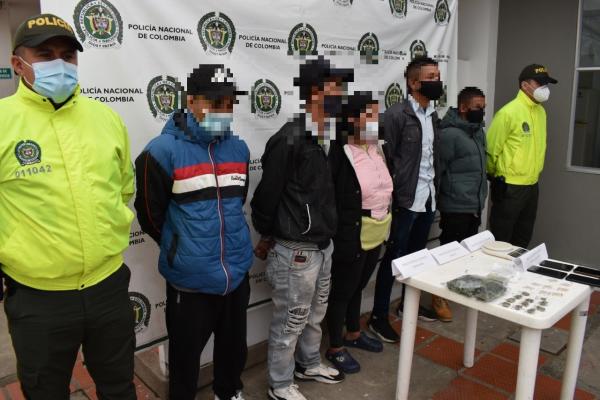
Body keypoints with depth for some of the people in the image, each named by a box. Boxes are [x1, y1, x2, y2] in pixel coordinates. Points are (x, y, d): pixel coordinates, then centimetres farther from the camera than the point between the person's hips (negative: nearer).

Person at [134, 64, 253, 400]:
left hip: (237, 272, 5)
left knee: (234, 345, 24)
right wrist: (180, 248, 6)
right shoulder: (164, 151, -14)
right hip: (190, 278, -5)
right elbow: (150, 214, -6)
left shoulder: (239, 149, 3)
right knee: (186, 353, 15)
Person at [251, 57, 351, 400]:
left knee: (316, 313, 24)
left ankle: (310, 364, 46)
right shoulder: (289, 140, -22)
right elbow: (268, 193, -15)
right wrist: (267, 237, -2)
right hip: (297, 250, -8)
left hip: (324, 245, 8)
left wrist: (327, 236, 13)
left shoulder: (329, 137, 6)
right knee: (291, 320, 9)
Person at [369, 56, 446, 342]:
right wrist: (391, 196, -15)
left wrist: (435, 189, 12)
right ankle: (378, 316, 13)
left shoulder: (433, 115, 12)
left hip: (428, 197, 7)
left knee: (417, 253, 17)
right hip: (406, 199, -7)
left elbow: (434, 156, 16)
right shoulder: (396, 114, -11)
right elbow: (385, 159, -14)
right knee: (394, 256, 1)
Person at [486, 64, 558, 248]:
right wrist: (497, 175, -1)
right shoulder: (509, 112, -15)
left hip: (532, 185, 8)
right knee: (501, 240, 3)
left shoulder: (541, 111, 9)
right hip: (509, 187, -7)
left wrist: (533, 173, 17)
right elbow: (491, 149, -13)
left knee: (523, 238, 18)